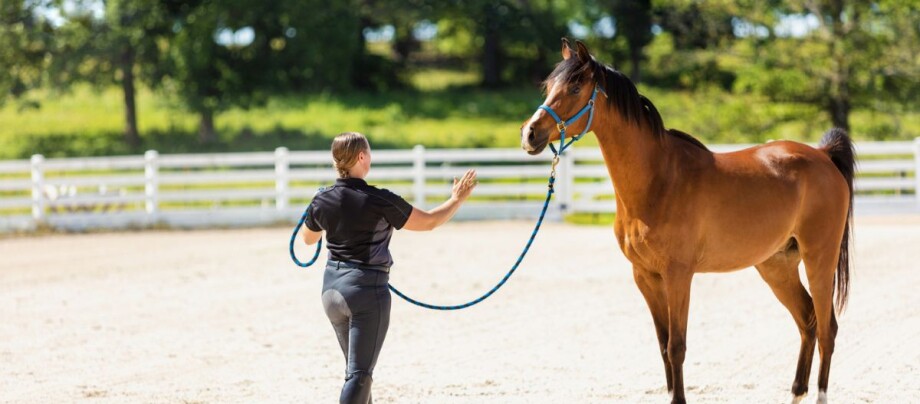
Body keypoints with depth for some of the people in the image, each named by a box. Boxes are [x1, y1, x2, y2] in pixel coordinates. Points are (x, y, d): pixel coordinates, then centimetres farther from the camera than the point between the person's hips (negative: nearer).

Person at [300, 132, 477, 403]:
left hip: (332, 288, 6)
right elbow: (429, 222, -5)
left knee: (356, 368, 22)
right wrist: (457, 200, 12)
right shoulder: (379, 201, -16)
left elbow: (308, 238, 20)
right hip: (367, 289, -6)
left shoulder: (322, 200, 0)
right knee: (359, 374, -6)